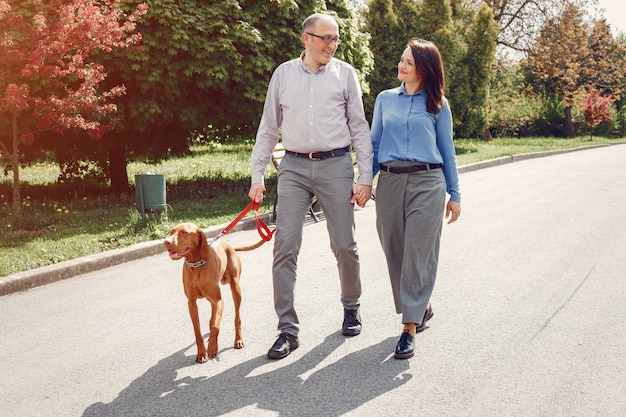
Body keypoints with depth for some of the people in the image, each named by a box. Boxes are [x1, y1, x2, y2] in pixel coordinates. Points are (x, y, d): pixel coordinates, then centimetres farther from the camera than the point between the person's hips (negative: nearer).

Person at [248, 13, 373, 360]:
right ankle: (288, 329, 5)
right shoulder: (283, 74, 7)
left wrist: (365, 177, -2)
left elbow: (359, 127, 4)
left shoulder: (345, 73, 4)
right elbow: (269, 128, 10)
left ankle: (351, 307, 30)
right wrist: (257, 176, 5)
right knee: (284, 247, -4)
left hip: (335, 165, -1)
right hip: (294, 167, 1)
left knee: (344, 245, 4)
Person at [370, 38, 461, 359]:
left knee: (417, 254, -6)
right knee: (395, 252, 6)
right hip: (389, 182, 3)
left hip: (427, 183, -3)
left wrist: (454, 194, 8)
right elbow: (374, 144, 15)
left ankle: (410, 327, -1)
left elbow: (447, 150, 10)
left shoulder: (438, 105, 8)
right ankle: (421, 308, 28)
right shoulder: (385, 99, 13)